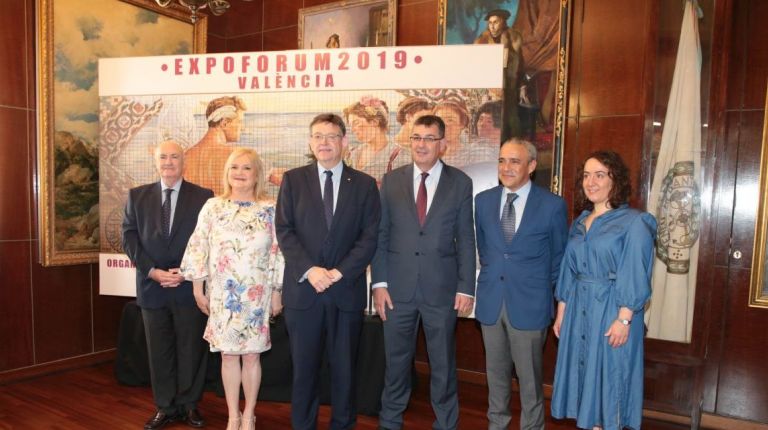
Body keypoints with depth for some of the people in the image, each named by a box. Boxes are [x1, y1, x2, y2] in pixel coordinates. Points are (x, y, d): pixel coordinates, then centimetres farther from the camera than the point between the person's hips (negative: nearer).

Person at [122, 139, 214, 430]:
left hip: (190, 286, -2)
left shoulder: (203, 197, 0)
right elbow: (130, 239, 2)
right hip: (152, 286, 2)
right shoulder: (137, 196, 7)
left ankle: (189, 405, 23)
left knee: (192, 350, 7)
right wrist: (153, 272, -9)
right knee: (159, 351, 10)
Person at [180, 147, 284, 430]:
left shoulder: (270, 210, -1)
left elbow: (278, 253, -1)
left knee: (252, 355, 6)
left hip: (256, 296, -1)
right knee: (228, 355, 8)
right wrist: (198, 289, 0)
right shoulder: (213, 207, 1)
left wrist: (276, 293, -2)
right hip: (222, 295, 1)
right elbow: (198, 249, 2)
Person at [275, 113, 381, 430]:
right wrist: (309, 270, -14)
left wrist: (340, 272, -12)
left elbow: (370, 236, -1)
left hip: (347, 289, 0)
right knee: (303, 367, 9)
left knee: (344, 367, 11)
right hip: (303, 288, 0)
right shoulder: (293, 180, 5)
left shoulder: (364, 184, 5)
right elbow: (285, 231, -2)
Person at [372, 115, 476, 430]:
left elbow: (466, 239, 0)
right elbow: (380, 234, 2)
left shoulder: (460, 183, 0)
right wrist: (379, 282, -4)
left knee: (443, 362, 12)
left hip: (442, 288, -1)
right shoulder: (391, 180, 3)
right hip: (398, 286, 1)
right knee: (396, 359, 14)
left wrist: (466, 288, -3)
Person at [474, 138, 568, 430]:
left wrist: (547, 291, 8)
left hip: (529, 303, -3)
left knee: (529, 375, 10)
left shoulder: (553, 205, -7)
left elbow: (559, 255, 3)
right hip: (491, 300, 3)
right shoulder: (483, 200, 3)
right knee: (496, 372, 17)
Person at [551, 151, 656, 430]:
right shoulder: (579, 223, 10)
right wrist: (561, 312, 10)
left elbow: (635, 277, -13)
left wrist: (624, 319, -19)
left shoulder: (634, 222, -8)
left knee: (609, 375, 5)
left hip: (612, 311, -6)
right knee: (584, 372, 12)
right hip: (578, 309, 6)